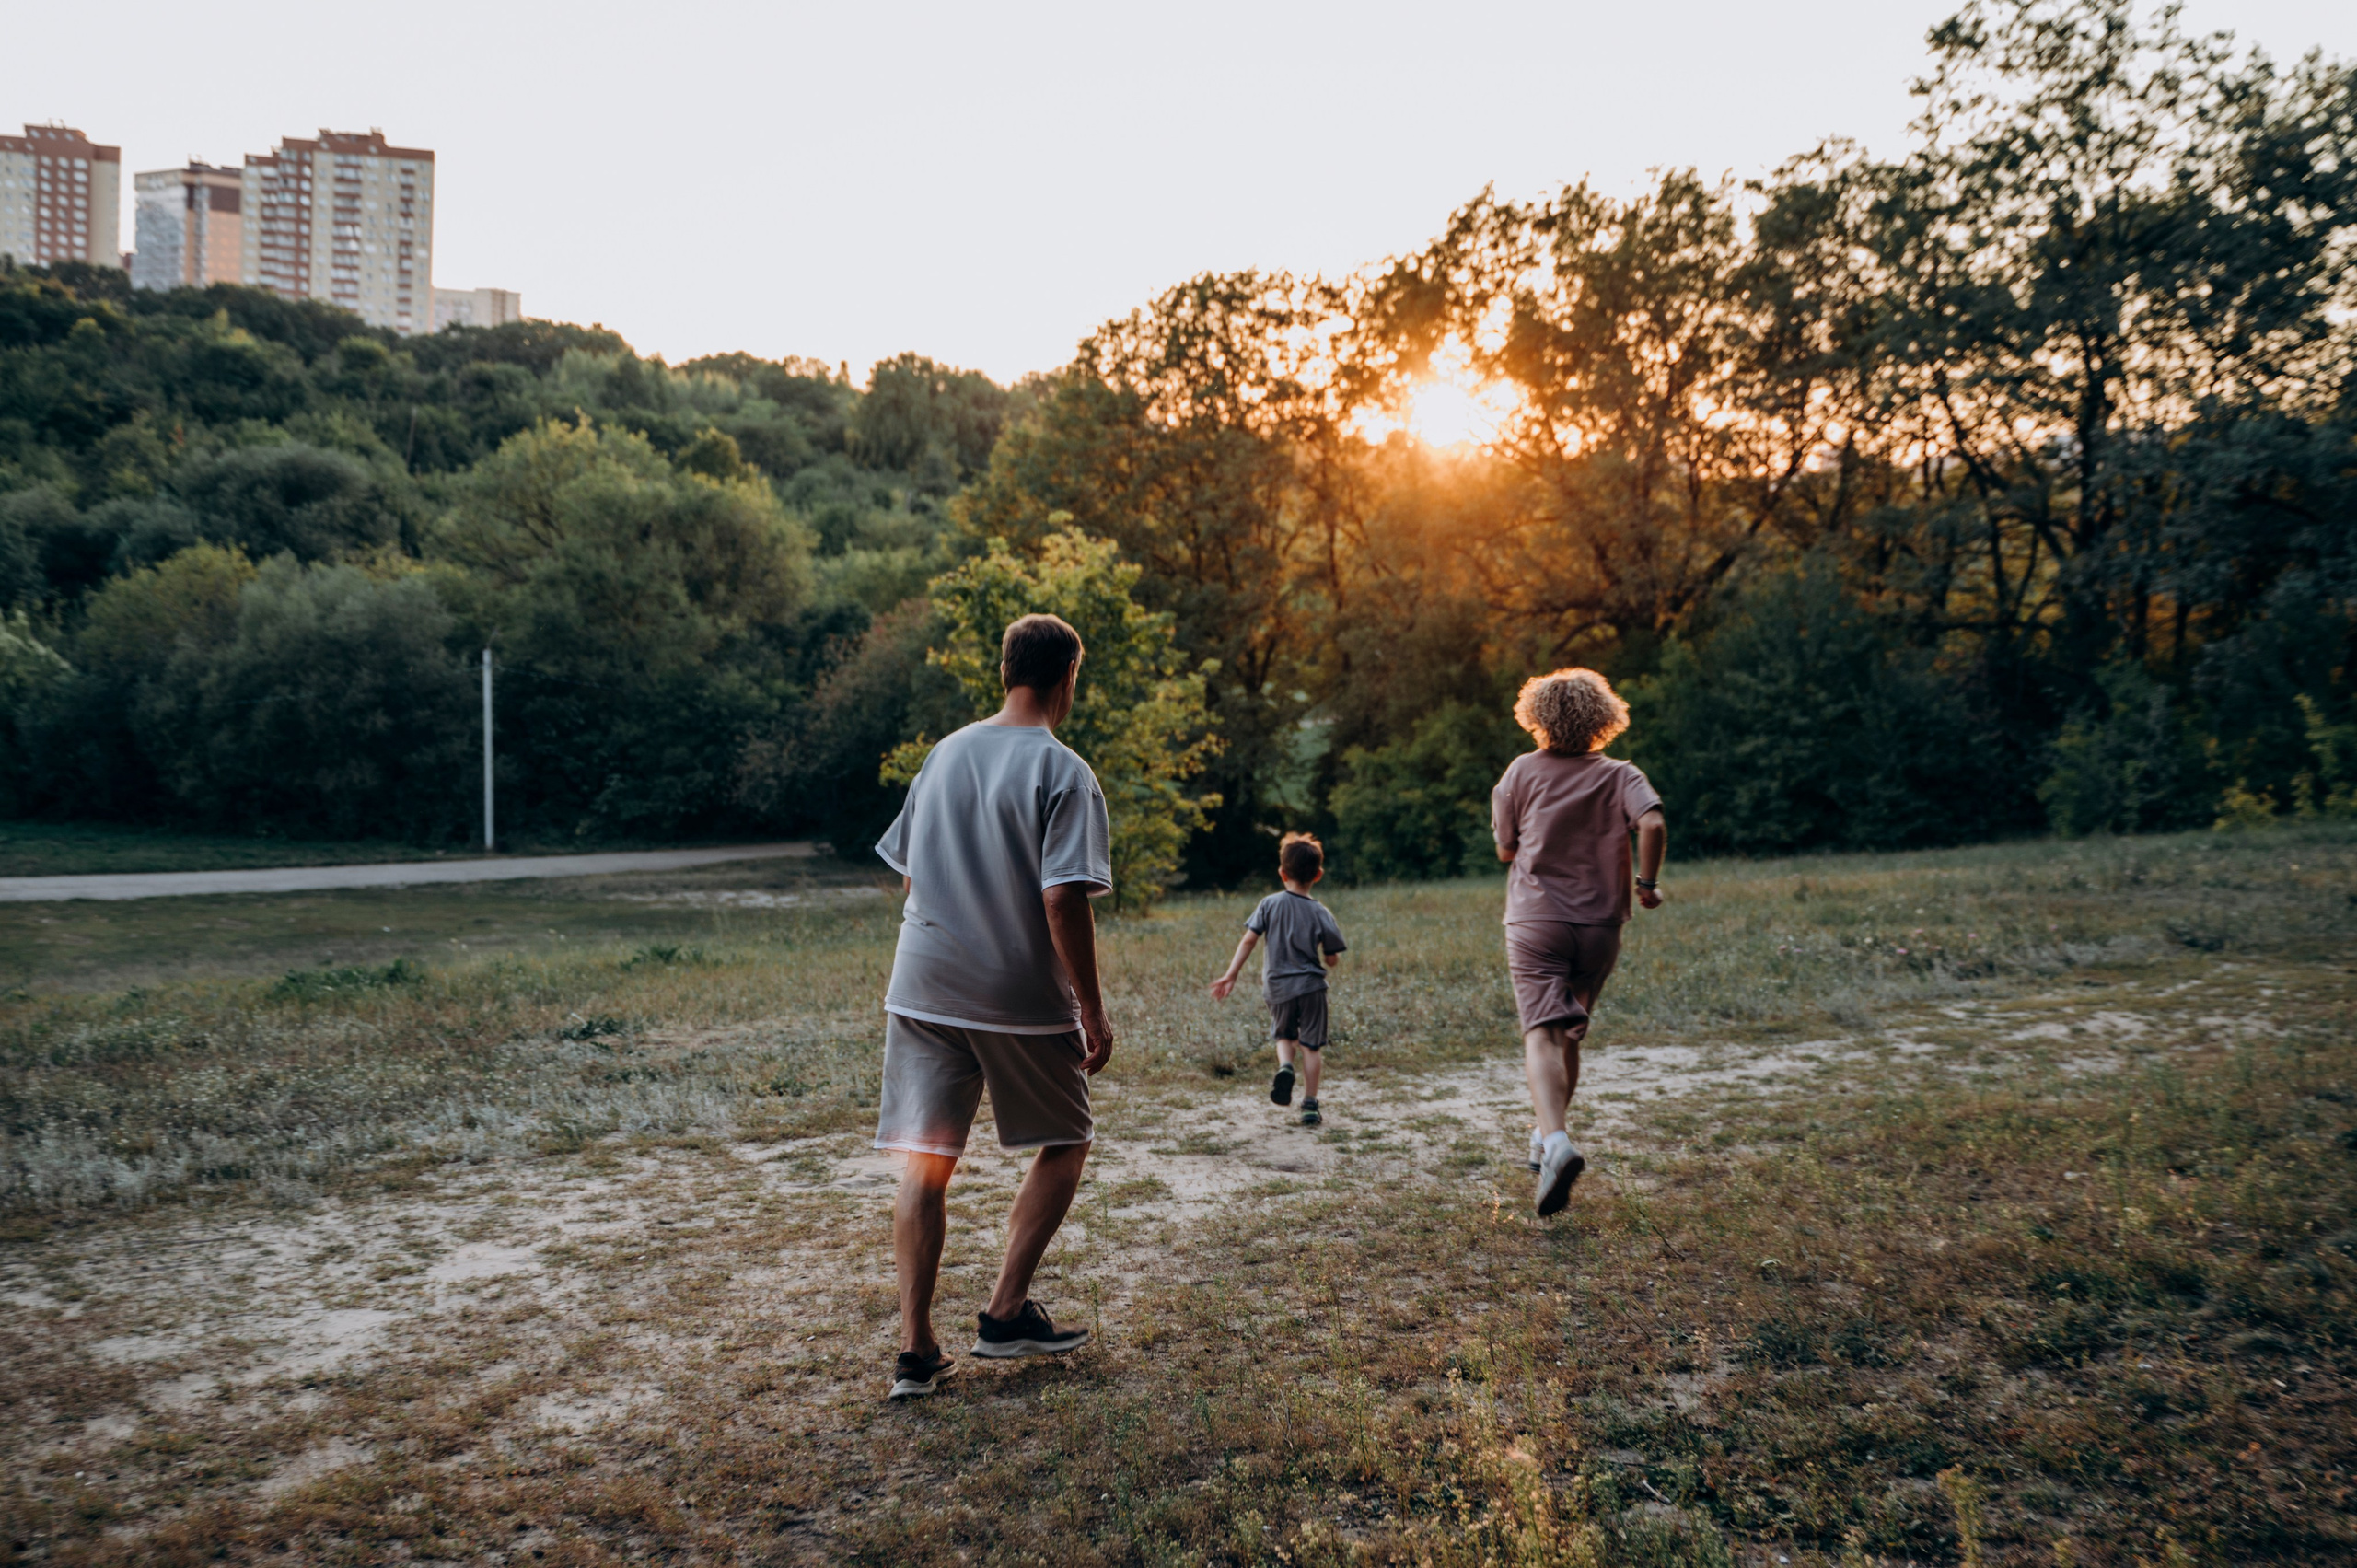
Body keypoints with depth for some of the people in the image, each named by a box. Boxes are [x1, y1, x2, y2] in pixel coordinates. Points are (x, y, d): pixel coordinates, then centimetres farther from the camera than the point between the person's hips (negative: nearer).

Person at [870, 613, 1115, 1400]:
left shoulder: (944, 754, 9)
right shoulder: (1064, 773, -10)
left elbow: (908, 874, 14)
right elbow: (1062, 899, -17)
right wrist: (1092, 1008, -11)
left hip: (923, 987, 5)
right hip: (1023, 996, -5)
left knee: (926, 1162, 7)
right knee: (1064, 1143, 16)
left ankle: (916, 1348, 6)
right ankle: (1007, 1313, 14)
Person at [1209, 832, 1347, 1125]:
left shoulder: (1270, 904, -3)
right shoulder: (1321, 913, -5)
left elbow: (1248, 940, -8)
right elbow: (1333, 961, -2)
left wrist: (1231, 975, -5)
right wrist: (1331, 955, 21)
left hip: (1278, 988, 1)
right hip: (1311, 986, -1)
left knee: (1284, 1036, 23)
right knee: (1313, 1046, 9)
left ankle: (1285, 1066, -7)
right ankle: (1310, 1105, 6)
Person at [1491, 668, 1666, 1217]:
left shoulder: (1523, 770, 0)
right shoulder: (1620, 775, 0)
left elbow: (1506, 849, 7)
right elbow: (1654, 825, -18)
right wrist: (1647, 883, -4)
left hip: (1536, 922, -2)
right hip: (1599, 926, 2)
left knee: (1542, 1034, -11)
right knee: (1570, 1036, 19)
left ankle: (1556, 1141, -33)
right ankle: (1544, 1136, 29)